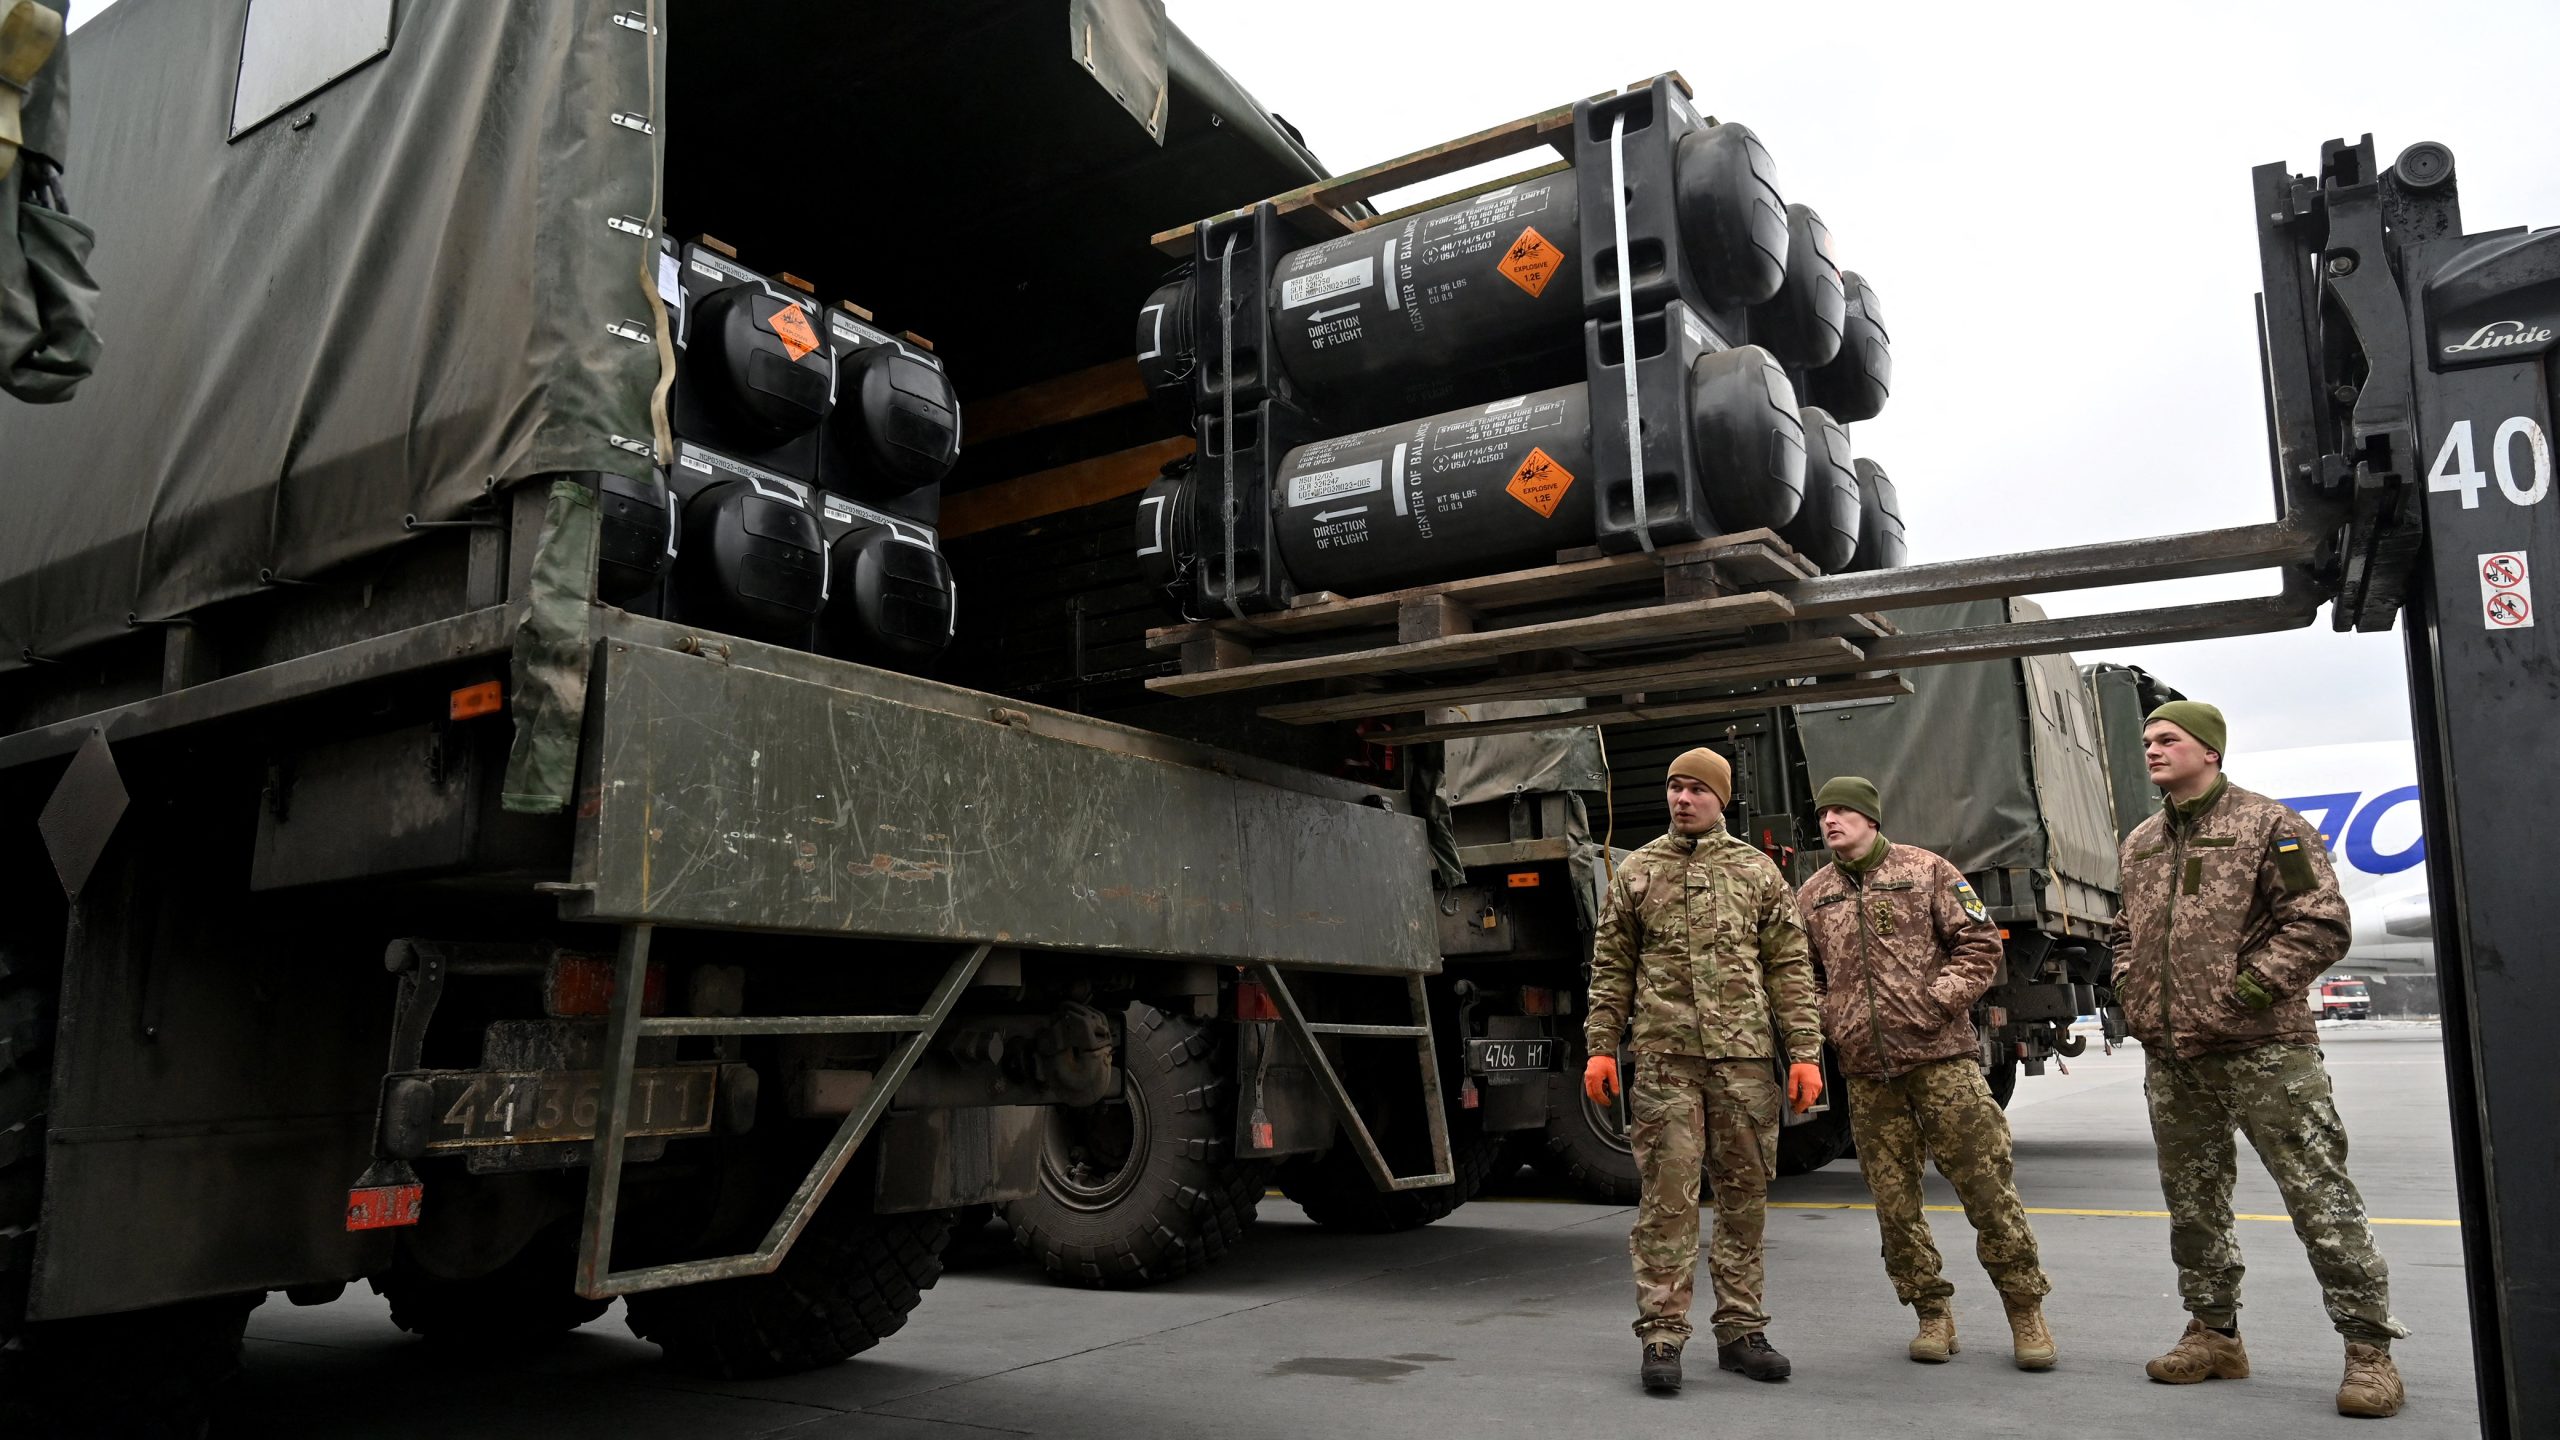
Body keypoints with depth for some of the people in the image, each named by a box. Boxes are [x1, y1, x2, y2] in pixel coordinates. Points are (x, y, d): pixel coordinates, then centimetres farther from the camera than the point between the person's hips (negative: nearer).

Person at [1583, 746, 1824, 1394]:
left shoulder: (1757, 872, 11)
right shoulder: (1635, 873, 11)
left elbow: (1791, 969, 8)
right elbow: (1611, 969, 11)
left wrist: (1805, 1052, 0)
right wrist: (1600, 1046, 2)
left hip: (1745, 1055, 1)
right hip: (1665, 1056, -1)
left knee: (1744, 1196, 7)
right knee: (1667, 1196, -4)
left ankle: (1740, 1331, 18)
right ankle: (1661, 1336, 1)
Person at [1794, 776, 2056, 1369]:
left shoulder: (1926, 870, 3)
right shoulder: (1811, 896, 11)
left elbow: (1980, 943, 1)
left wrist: (1941, 998, -11)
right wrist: (1827, 1023, 1)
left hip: (1941, 1056, -3)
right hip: (1866, 1072, 3)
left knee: (1986, 1185, -2)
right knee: (1894, 1198, 6)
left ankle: (2026, 1311, 12)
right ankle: (1933, 1313, 20)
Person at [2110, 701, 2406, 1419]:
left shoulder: (2267, 826, -6)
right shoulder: (2140, 842, 14)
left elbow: (2321, 926, -12)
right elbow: (2126, 928, 26)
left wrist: (2247, 992, -16)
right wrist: (2129, 990, 9)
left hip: (2263, 1050, -6)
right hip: (2170, 1058, 7)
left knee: (2319, 1196, -4)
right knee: (2193, 1202, 13)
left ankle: (2369, 1348, 6)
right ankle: (2214, 1334, 25)